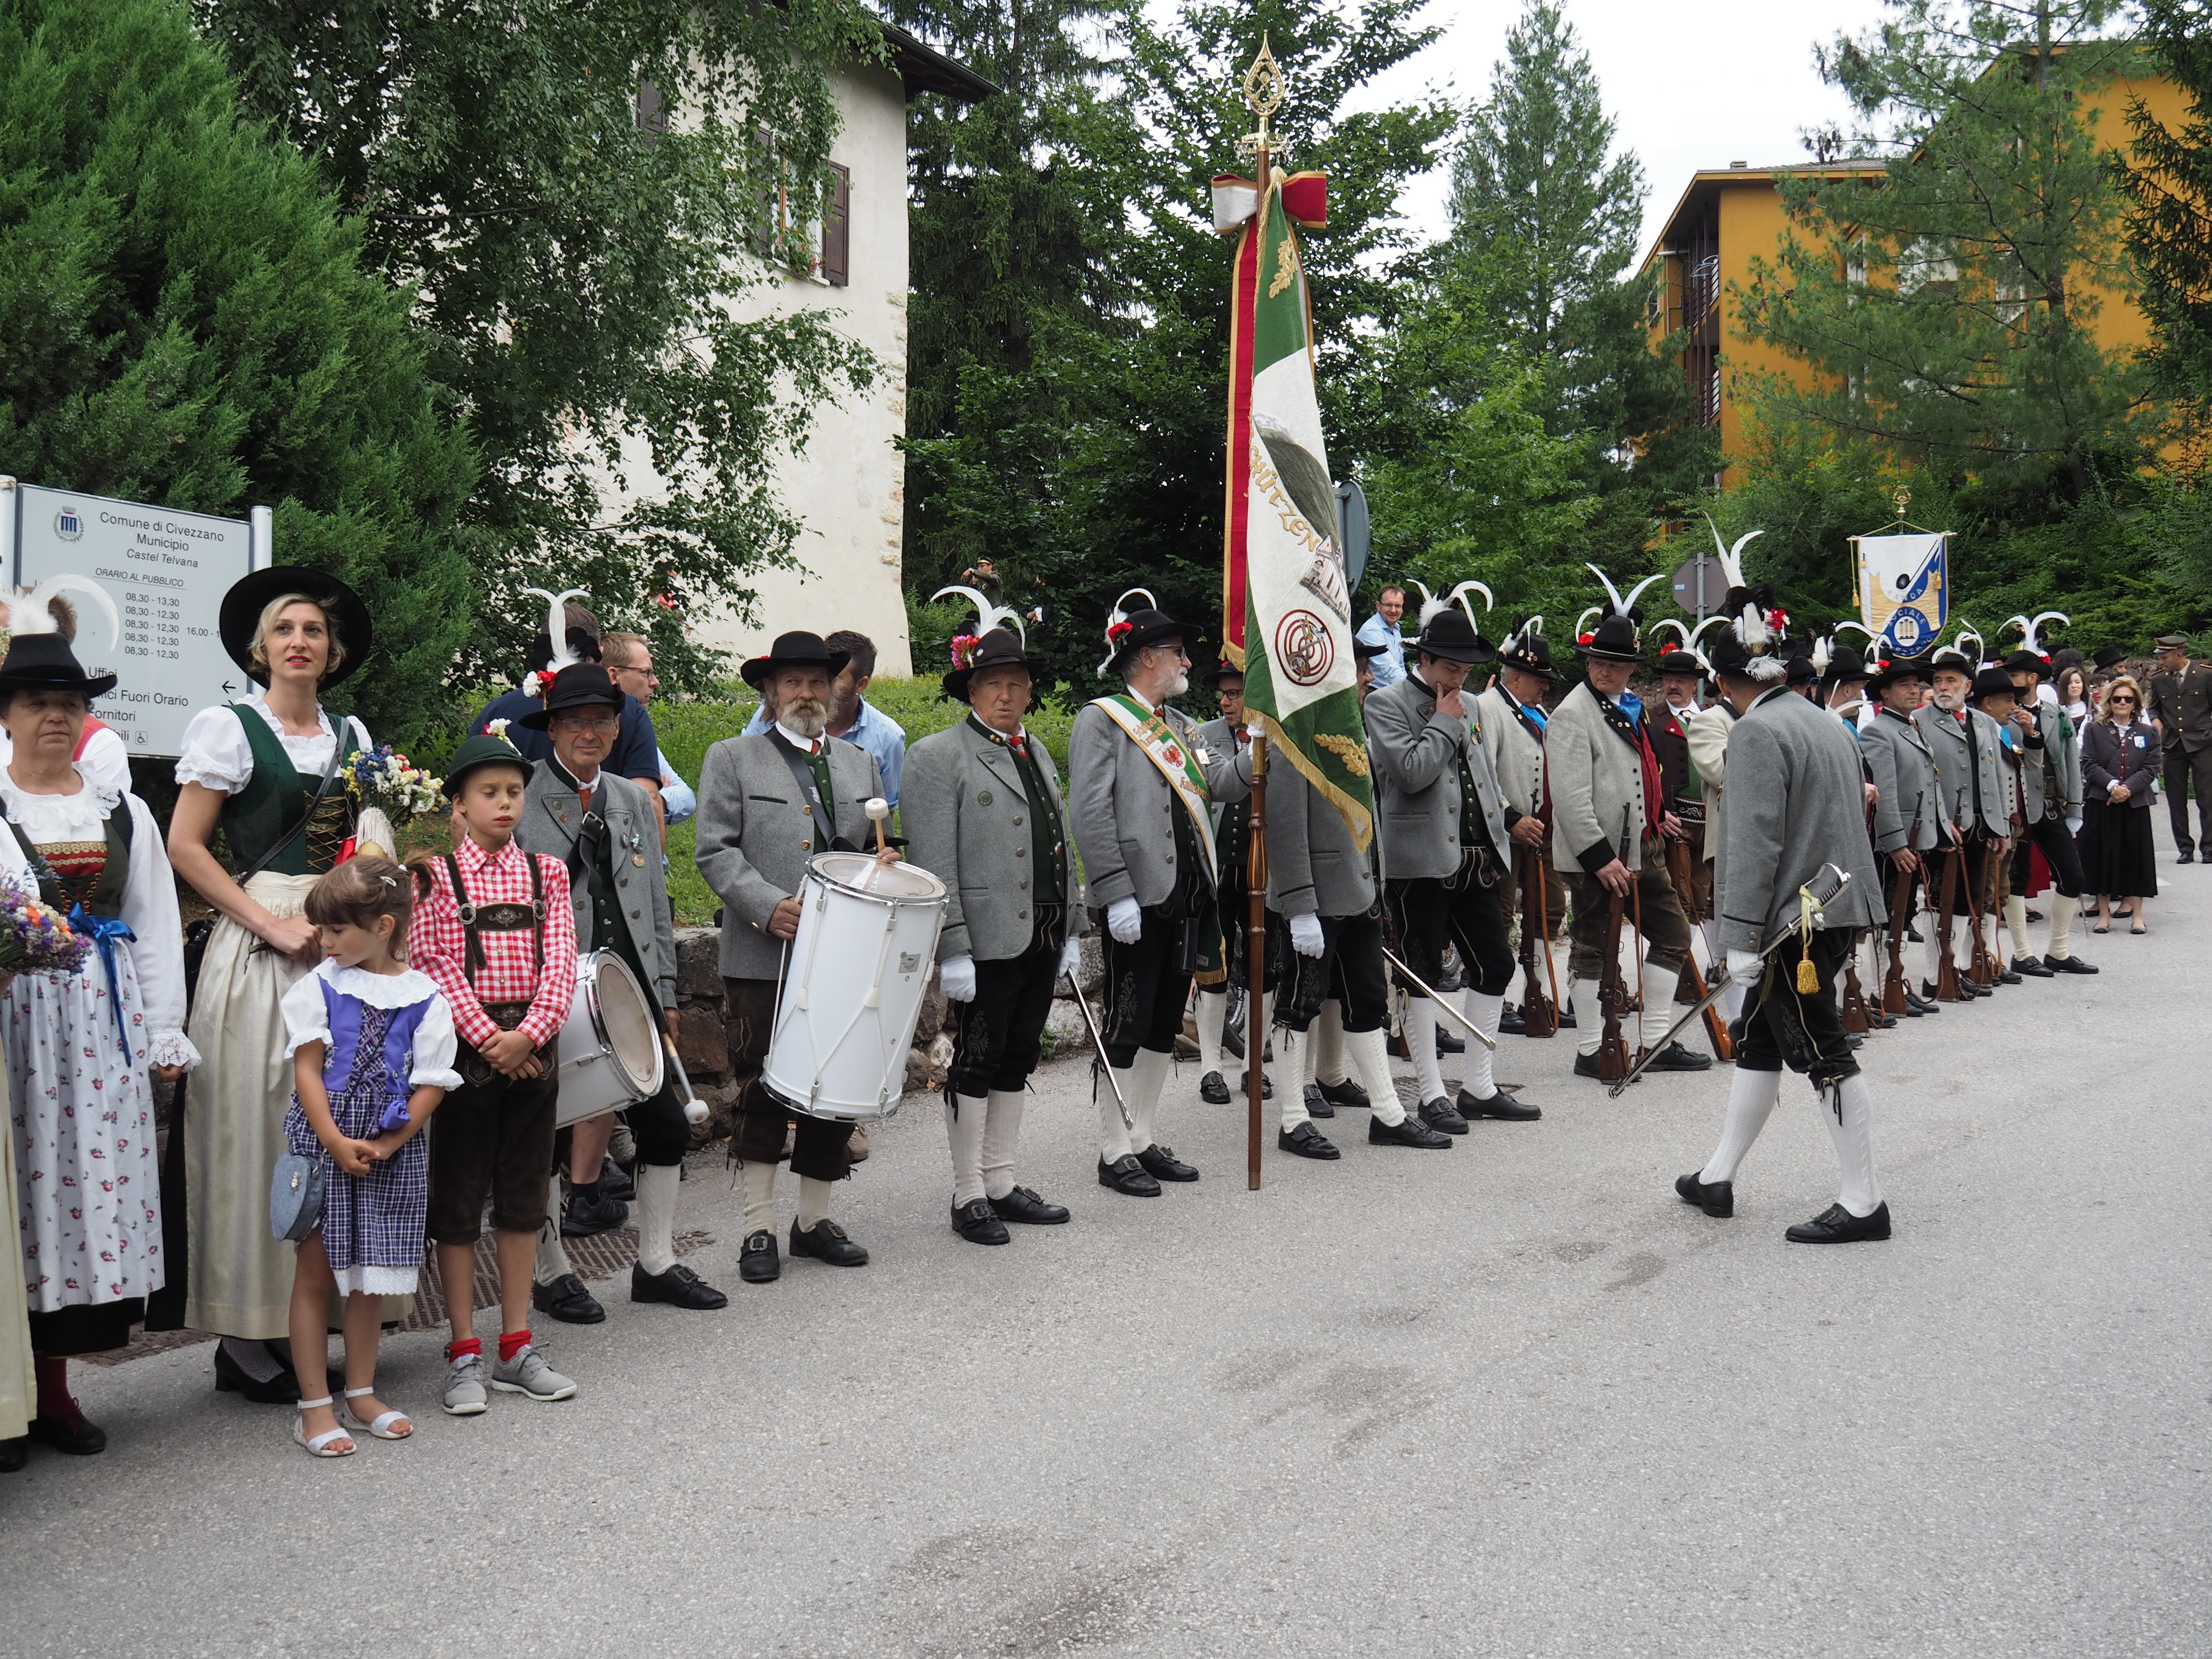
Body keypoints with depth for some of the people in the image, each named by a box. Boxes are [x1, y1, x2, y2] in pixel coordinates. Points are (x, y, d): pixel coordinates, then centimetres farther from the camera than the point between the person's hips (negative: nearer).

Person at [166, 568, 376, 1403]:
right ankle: (244, 1340, 4)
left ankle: (305, 1325, 11)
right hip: (258, 948, -5)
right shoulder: (229, 727, 1)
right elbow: (185, 846, -5)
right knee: (257, 1129, -4)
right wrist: (274, 926, -11)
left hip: (340, 948, 5)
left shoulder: (352, 736, 16)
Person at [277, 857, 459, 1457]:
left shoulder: (423, 996, -1)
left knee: (370, 1272, 11)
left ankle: (361, 1393, 25)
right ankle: (314, 1407, 9)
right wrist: (337, 1142, -14)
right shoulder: (320, 985, 0)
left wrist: (387, 1144, -13)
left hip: (392, 1149, 1)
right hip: (323, 1142, -1)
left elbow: (432, 1084, -3)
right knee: (316, 1271, 3)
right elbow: (307, 1070, -4)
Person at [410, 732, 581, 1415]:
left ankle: (517, 1347, 19)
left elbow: (560, 961, 1)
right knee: (458, 1199, 2)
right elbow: (437, 966, -9)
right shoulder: (436, 875, -2)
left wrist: (529, 1033, -13)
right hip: (465, 1046, -4)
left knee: (523, 1197, 10)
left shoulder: (546, 872, 9)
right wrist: (488, 1036, -16)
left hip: (533, 1048, 4)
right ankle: (464, 1355, 10)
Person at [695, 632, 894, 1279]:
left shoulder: (862, 764, 20)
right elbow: (715, 851, -4)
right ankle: (759, 1228, 9)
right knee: (762, 1095, 0)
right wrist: (769, 907, -17)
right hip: (763, 961, -4)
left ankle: (815, 1220, 20)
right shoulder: (731, 760, 5)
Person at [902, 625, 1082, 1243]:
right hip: (987, 939, -7)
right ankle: (969, 1196, 10)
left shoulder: (1037, 752, 18)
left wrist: (1071, 930, 16)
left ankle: (1001, 1184, 23)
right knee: (977, 1063, 0)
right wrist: (952, 950, -17)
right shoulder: (938, 756, -6)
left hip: (1042, 937, 7)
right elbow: (933, 864, -12)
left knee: (1018, 1060, 13)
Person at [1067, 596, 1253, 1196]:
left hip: (1187, 895, 8)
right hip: (1139, 900, -8)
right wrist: (1117, 894, -20)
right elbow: (1090, 814, -14)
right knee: (1127, 1027, -2)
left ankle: (1143, 1141, 23)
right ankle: (1114, 1153, 6)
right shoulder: (1101, 720, -6)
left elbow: (1220, 780, 6)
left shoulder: (1179, 725, 19)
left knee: (1165, 1024, 13)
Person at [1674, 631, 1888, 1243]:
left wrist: (1741, 937, -16)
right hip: (1840, 909, 10)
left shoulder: (1756, 731, -14)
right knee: (1759, 1039, 16)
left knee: (1823, 1054, -4)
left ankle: (1863, 1203, 3)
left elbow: (1755, 842, -19)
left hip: (1797, 919, -10)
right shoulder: (1827, 723, 14)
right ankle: (1717, 1179, 25)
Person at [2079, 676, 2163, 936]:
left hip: (2136, 804, 1)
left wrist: (2128, 788, -14)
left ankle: (2138, 916, 9)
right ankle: (2104, 914, 10)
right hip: (2101, 803, -1)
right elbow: (2089, 765, -3)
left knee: (2136, 855, 2)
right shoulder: (2095, 730, 5)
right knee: (2103, 855, 1)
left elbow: (2152, 767, 1)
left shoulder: (2148, 733, 9)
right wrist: (2112, 785, -17)